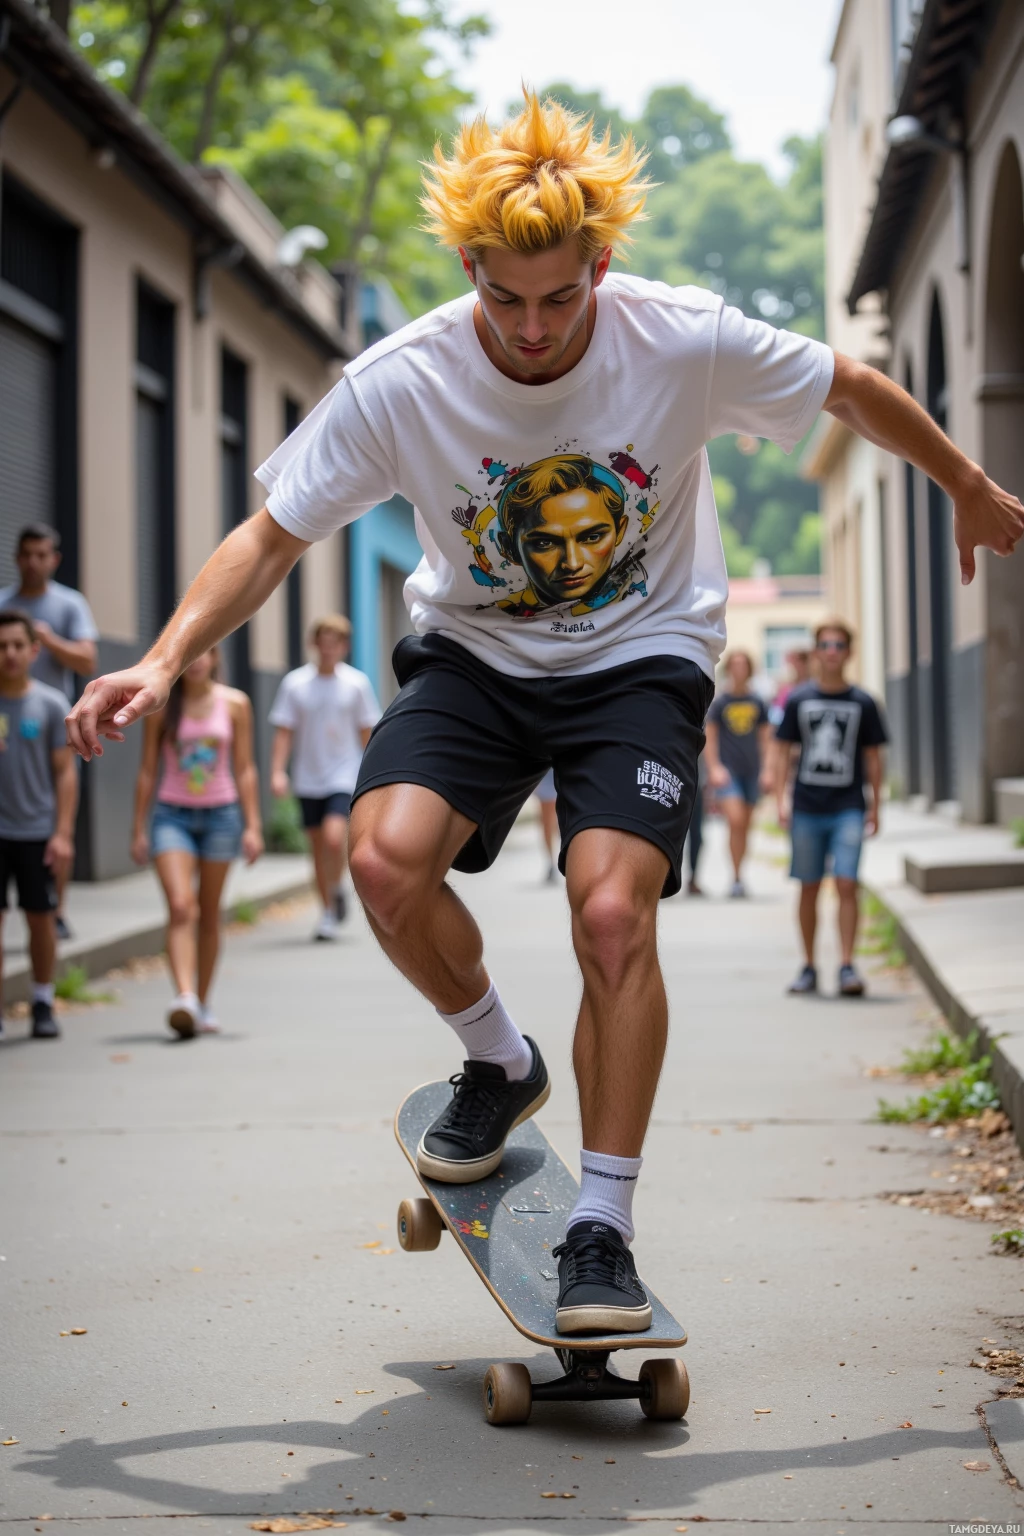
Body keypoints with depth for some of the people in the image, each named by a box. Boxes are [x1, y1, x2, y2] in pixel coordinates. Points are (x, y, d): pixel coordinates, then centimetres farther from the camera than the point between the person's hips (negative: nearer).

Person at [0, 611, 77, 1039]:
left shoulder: (51, 704, -2)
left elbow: (65, 771, 0)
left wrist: (63, 832, -6)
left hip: (37, 831, 0)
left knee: (41, 918, 7)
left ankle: (43, 1004, 21)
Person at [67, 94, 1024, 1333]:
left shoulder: (689, 343, -19)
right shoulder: (398, 384, -18)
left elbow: (856, 392, -1)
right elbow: (270, 537, -9)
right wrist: (166, 659, -23)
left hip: (640, 658, -1)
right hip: (475, 652, 2)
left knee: (613, 915, -22)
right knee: (386, 860, -24)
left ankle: (603, 1227, -6)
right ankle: (498, 1063, 7)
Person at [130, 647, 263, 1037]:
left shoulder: (235, 704, 3)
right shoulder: (161, 706, 1)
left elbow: (245, 770, 5)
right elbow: (147, 770, 5)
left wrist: (253, 825, -1)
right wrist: (139, 829, 2)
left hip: (220, 814, 1)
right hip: (172, 815, -1)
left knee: (209, 915, 9)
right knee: (180, 907, -17)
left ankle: (203, 1003, 19)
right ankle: (184, 997, -29)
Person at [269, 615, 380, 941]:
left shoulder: (357, 683, -1)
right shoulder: (295, 683, -1)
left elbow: (367, 731, 6)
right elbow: (284, 731, 1)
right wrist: (278, 771, -9)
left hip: (344, 777, -2)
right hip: (308, 780, 2)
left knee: (334, 837, -22)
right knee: (318, 847, 9)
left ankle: (337, 889, 5)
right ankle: (329, 912, 22)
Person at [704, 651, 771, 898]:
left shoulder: (757, 703, 7)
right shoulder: (720, 702, -1)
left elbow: (764, 738, 12)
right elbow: (710, 736, 1)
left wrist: (766, 770, 5)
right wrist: (714, 768, -8)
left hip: (752, 772, 3)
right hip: (727, 771, -3)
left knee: (745, 826, 8)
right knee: (736, 821, -17)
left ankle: (739, 877, 19)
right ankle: (736, 877, -11)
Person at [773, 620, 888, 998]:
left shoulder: (863, 703, 4)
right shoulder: (798, 700, 5)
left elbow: (873, 757, 8)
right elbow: (783, 752, 7)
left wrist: (875, 806, 5)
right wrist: (782, 799, -2)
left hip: (849, 808, -1)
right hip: (807, 808, 1)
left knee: (847, 884, -11)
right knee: (809, 888, 7)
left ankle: (847, 966, -9)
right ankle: (809, 967, 16)